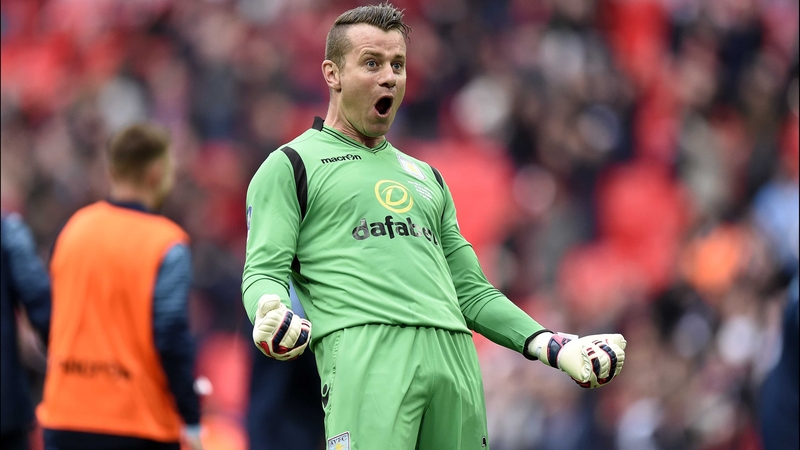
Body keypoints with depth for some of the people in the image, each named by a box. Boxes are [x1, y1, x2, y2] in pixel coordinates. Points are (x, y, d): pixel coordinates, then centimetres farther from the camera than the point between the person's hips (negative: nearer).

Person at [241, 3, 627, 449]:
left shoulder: (426, 177, 29)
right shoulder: (290, 165, 11)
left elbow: (471, 291, 28)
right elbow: (264, 272, 1)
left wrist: (553, 346, 15)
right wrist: (272, 319, -23)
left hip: (456, 355, 5)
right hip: (365, 353, -5)